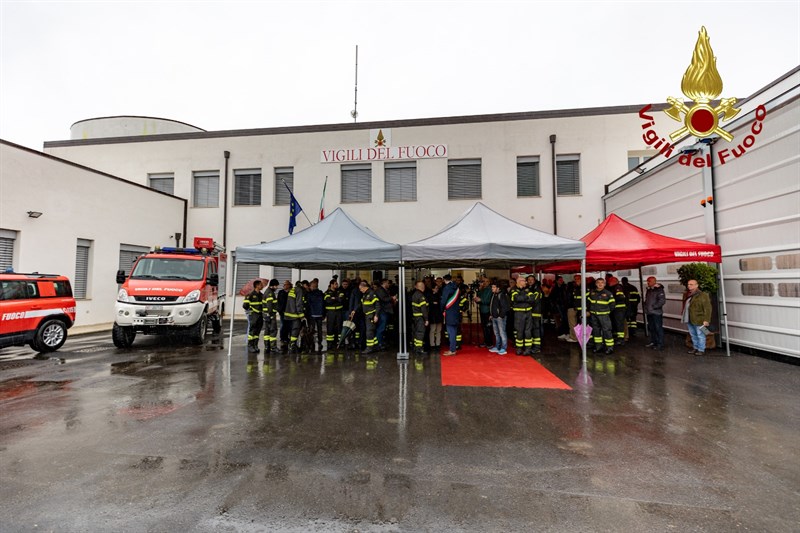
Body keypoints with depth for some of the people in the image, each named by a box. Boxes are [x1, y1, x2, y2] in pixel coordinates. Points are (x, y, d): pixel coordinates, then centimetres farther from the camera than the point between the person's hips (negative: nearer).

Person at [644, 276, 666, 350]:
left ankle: (660, 344, 0)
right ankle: (653, 342, 27)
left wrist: (654, 306, -19)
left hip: (656, 313, -9)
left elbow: (662, 300, -20)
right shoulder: (649, 290, 15)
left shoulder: (659, 290, -11)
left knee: (658, 328, -5)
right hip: (649, 312, 9)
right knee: (651, 328, 16)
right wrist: (646, 307, 11)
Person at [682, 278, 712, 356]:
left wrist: (706, 320, -18)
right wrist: (683, 316, 20)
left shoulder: (703, 295, -12)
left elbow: (707, 308, -14)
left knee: (700, 335, 1)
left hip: (698, 320, -8)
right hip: (689, 320, 8)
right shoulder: (686, 295, 12)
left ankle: (701, 350, 11)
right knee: (693, 335, 17)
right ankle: (695, 348, 29)